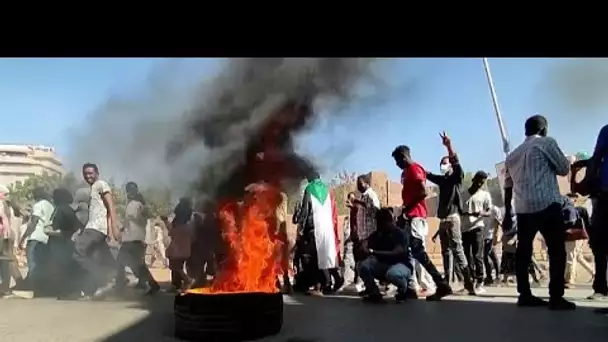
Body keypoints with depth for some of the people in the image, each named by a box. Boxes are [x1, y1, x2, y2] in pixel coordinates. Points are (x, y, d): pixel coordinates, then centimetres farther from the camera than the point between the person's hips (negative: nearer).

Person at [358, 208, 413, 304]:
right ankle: (374, 293, -4)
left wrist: (374, 252, -28)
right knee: (362, 265, -20)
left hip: (401, 265, -5)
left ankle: (403, 290, -5)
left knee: (392, 274, -40)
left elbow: (396, 253, -26)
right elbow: (364, 246, -4)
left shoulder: (401, 234, -13)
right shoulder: (377, 233, 4)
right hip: (382, 265, 5)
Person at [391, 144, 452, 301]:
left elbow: (423, 192, -20)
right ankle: (409, 287, 10)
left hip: (415, 216, -10)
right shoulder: (407, 171, 22)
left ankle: (442, 285, -12)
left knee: (417, 251, -14)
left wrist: (406, 210, -17)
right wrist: (403, 213, 15)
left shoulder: (414, 168, -8)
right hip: (409, 217, 10)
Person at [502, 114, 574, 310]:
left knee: (523, 251, 10)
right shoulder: (546, 143, 2)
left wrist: (507, 214, 21)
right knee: (556, 250, -1)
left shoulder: (513, 155, 19)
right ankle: (556, 297, -4)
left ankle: (524, 295, 12)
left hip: (523, 209, 6)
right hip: (547, 205, -6)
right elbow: (564, 169, 4)